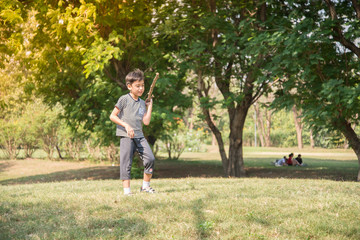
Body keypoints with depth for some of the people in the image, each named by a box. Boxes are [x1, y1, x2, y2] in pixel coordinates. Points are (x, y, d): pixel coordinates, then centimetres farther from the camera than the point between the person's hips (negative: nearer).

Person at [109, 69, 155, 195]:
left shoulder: (142, 103, 13)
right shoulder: (124, 99, -3)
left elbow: (146, 121, 4)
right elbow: (112, 116, -5)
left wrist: (150, 106, 6)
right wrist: (126, 125, -15)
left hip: (139, 136, 5)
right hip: (126, 137, -5)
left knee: (150, 158, -6)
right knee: (126, 163, -6)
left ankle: (145, 186, 10)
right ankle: (127, 190, -1)